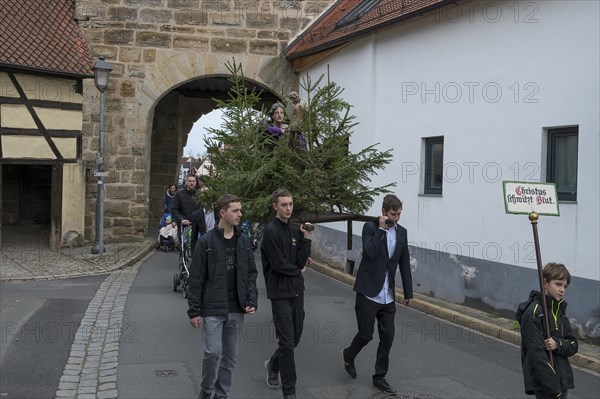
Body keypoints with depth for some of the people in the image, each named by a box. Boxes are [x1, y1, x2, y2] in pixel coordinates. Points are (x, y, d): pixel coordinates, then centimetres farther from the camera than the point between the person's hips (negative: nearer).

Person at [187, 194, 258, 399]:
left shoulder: (244, 242, 7)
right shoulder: (206, 242, -6)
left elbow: (251, 274, 12)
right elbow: (196, 279, -6)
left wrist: (252, 301, 0)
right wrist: (194, 311, -9)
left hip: (236, 310, 4)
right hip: (212, 309, -4)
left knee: (230, 355, 9)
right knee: (213, 352, -7)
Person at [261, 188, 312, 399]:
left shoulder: (295, 231, 9)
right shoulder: (271, 231, -12)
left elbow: (302, 261, 2)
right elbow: (279, 265, -18)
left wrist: (306, 239, -7)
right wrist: (298, 270, -2)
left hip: (297, 290, 7)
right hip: (280, 292, -7)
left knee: (295, 338, 15)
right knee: (287, 342, -5)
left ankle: (273, 365, 42)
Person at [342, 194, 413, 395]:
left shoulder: (402, 232, 6)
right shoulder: (370, 227, -8)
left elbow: (404, 264, 10)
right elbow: (370, 252, -25)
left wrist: (408, 292, 11)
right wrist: (381, 229, -21)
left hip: (388, 296, 5)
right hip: (368, 292, -5)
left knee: (387, 337, 4)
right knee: (366, 334, 2)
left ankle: (380, 378, 18)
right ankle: (349, 355, 33)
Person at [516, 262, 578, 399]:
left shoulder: (560, 310, 12)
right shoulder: (533, 312, -13)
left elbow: (573, 345, 11)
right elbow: (536, 353, -18)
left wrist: (558, 344, -12)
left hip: (562, 380, 8)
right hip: (543, 382, -8)